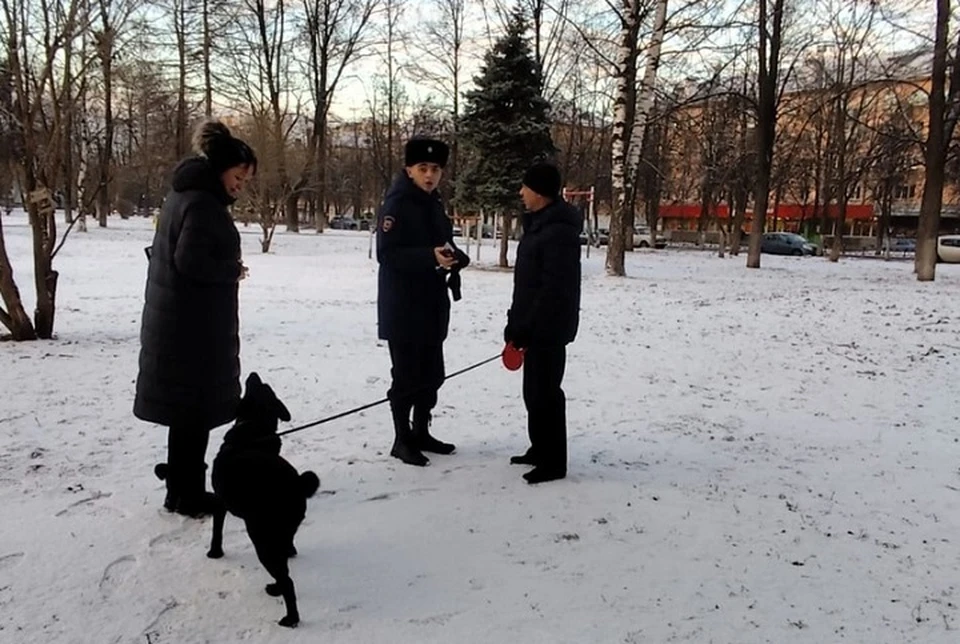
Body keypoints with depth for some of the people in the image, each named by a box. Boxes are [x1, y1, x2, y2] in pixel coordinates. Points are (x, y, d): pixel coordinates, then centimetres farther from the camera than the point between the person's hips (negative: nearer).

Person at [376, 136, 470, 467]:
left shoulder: (434, 205, 13)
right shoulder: (396, 205, -12)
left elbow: (445, 244, 18)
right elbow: (387, 254, -21)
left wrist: (456, 256, -4)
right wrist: (430, 256, -31)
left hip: (433, 305, 8)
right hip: (403, 308, -8)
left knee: (431, 374, 14)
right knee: (406, 375, 0)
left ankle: (421, 433, 28)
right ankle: (402, 439, 13)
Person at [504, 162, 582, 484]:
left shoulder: (559, 231, -20)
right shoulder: (539, 223, 14)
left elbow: (554, 289, -23)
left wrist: (524, 327, -20)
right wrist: (518, 323, 18)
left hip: (548, 327, -10)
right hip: (536, 326, 10)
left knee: (545, 393, -3)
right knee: (534, 391, 17)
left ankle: (554, 462, 7)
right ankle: (540, 450, 30)